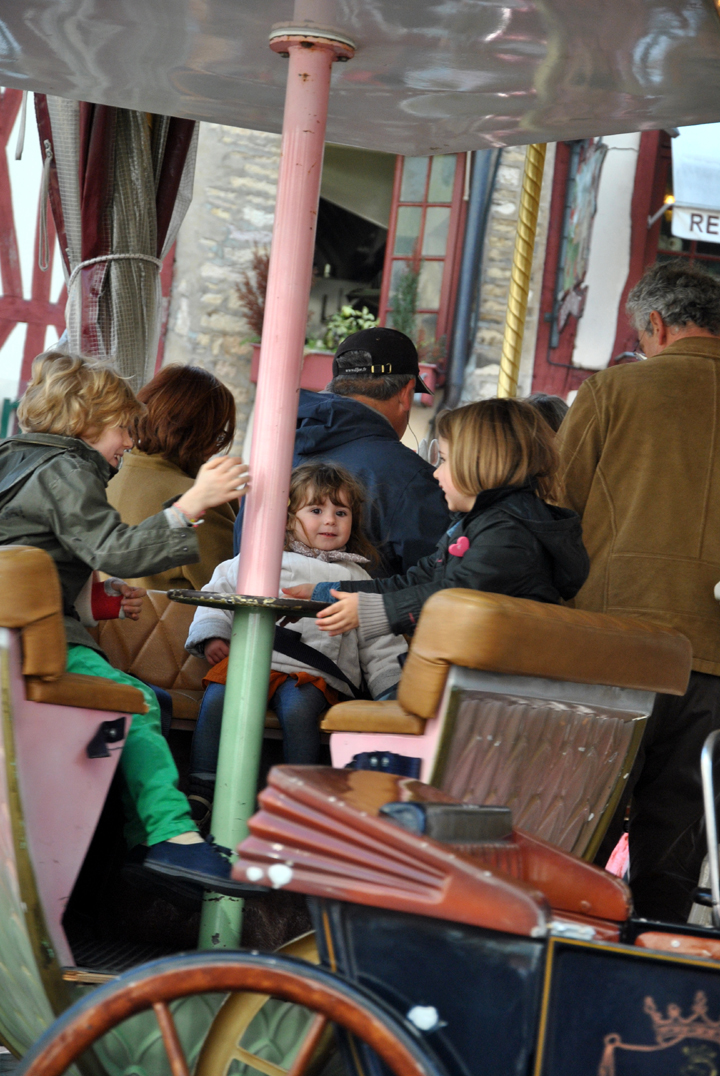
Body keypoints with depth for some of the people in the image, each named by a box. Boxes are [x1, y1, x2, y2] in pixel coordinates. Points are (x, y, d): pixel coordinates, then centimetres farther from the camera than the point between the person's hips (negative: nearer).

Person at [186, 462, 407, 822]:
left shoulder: (354, 578, 21)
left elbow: (379, 643, 19)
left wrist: (392, 688, 5)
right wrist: (211, 636, 3)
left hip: (312, 670, -1)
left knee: (298, 709, -33)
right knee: (217, 699, -26)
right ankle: (198, 795, -20)